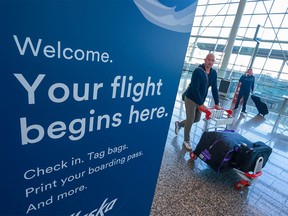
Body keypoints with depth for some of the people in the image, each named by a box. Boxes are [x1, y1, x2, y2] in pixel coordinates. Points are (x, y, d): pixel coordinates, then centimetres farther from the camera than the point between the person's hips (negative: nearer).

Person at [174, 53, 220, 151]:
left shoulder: (214, 73, 0)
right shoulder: (198, 71, -20)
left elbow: (214, 89, 4)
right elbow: (195, 89, -25)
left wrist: (217, 103, 0)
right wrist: (201, 104, -26)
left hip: (200, 100, 7)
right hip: (191, 98, -7)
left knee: (196, 119, 14)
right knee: (190, 120, -2)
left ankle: (179, 124, 39)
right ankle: (186, 141, 16)